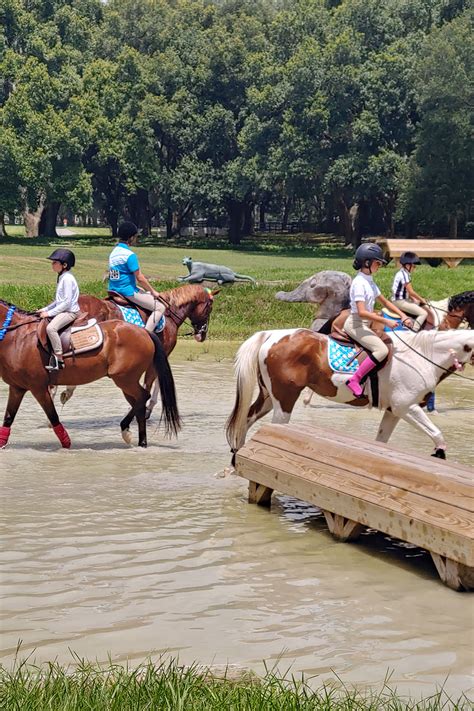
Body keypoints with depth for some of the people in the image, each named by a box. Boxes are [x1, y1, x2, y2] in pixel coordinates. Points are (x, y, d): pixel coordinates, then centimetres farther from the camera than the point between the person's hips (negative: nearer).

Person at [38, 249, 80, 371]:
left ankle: (59, 360, -29)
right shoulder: (62, 278, 16)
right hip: (63, 311, 11)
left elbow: (67, 302, -21)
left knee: (50, 328, -31)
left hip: (70, 312, -11)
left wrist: (50, 313, -19)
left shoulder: (67, 278, -16)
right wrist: (45, 309, 12)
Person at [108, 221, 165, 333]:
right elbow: (139, 278, -16)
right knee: (159, 307, -6)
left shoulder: (114, 252, 9)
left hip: (113, 290, 10)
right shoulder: (130, 255, -18)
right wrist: (153, 291, -2)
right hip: (128, 292, -10)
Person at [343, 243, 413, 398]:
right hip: (356, 324, -10)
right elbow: (362, 312, -25)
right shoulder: (359, 283, -17)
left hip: (364, 325, 10)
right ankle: (354, 380, -23)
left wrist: (403, 315, 7)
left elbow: (384, 301, 20)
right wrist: (386, 321, -25)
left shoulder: (370, 281, 13)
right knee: (382, 350, -24)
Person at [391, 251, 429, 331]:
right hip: (401, 301, -11)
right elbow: (411, 291, -17)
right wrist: (421, 299, -4)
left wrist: (414, 299, 9)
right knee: (424, 313, -16)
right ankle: (414, 331, -20)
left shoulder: (401, 272, 13)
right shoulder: (405, 275, -18)